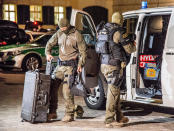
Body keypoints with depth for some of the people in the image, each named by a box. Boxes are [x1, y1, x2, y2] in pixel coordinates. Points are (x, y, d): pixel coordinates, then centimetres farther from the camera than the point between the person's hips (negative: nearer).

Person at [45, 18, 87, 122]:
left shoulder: (77, 35, -8)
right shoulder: (59, 33, 9)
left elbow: (83, 51, -7)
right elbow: (50, 43, 18)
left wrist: (80, 64, -18)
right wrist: (48, 53, -1)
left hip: (70, 65, -7)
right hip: (60, 64, 7)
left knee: (67, 90, -12)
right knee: (52, 87, 4)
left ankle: (70, 114, -2)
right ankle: (53, 112, 15)